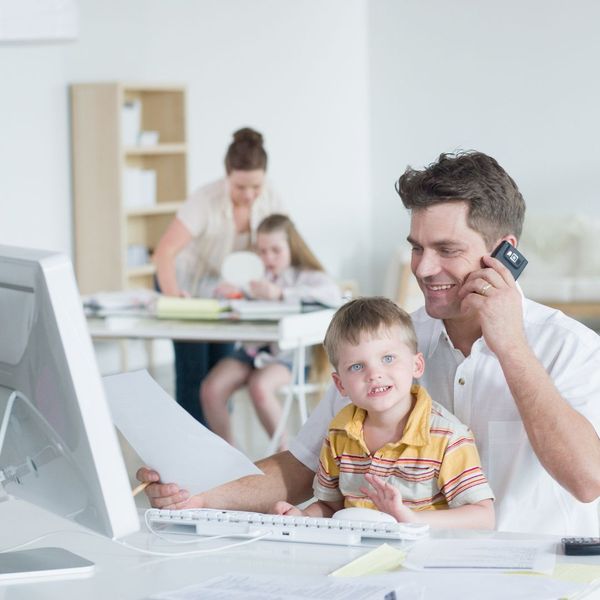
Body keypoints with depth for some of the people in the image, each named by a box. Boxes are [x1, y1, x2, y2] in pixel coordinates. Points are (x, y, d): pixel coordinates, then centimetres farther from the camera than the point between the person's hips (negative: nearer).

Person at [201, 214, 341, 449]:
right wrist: (226, 291, -8)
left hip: (288, 352, -5)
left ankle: (284, 452, -11)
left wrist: (280, 293, -25)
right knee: (211, 389, -18)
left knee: (259, 387, -34)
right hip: (253, 348, 5)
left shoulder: (306, 276, 2)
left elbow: (333, 295, -20)